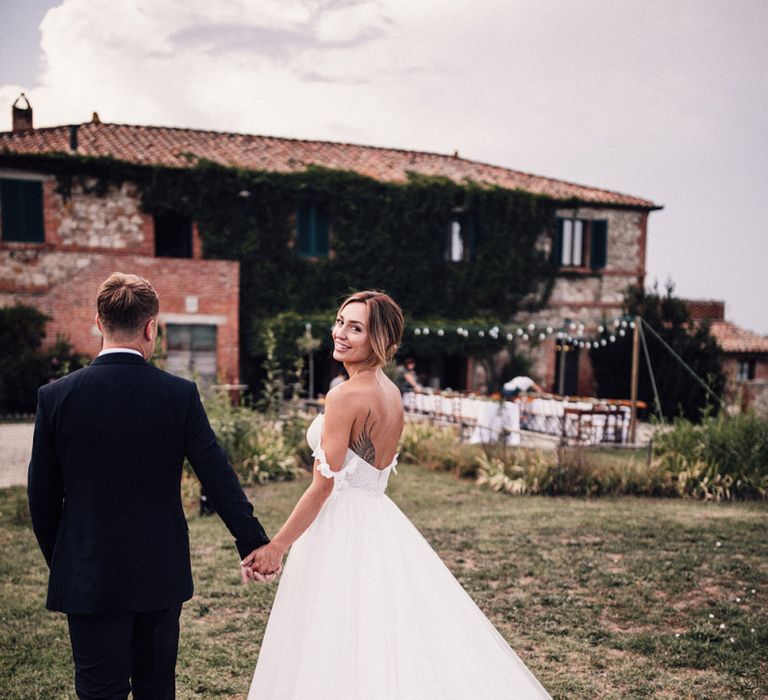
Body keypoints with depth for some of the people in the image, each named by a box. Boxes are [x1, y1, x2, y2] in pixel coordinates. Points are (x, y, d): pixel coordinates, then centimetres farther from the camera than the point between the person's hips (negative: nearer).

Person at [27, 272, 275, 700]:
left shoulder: (56, 396, -8)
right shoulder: (180, 394, -10)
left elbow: (42, 496, -1)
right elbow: (218, 477, -8)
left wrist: (59, 560, 14)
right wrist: (253, 543, 2)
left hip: (89, 577, -1)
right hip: (162, 572, 1)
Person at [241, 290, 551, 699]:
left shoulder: (346, 396, -17)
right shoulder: (391, 393, 9)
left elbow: (324, 485, -18)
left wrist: (276, 547, -11)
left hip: (342, 529, -9)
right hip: (380, 523, 9)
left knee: (341, 656, 2)